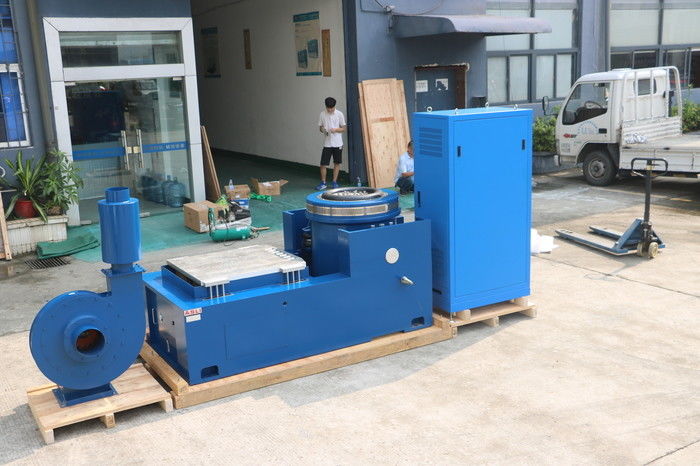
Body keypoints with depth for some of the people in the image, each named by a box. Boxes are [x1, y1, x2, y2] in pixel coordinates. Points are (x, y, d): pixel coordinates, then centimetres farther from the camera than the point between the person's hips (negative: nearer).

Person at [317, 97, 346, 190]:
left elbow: (343, 129, 0)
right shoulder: (322, 114, 2)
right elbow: (320, 127, 10)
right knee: (323, 164, -2)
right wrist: (322, 129, -13)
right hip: (327, 143, 1)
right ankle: (323, 183, 10)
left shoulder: (339, 114, -4)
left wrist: (335, 129, -19)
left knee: (337, 163, 7)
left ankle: (334, 182, 19)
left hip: (337, 143, -1)